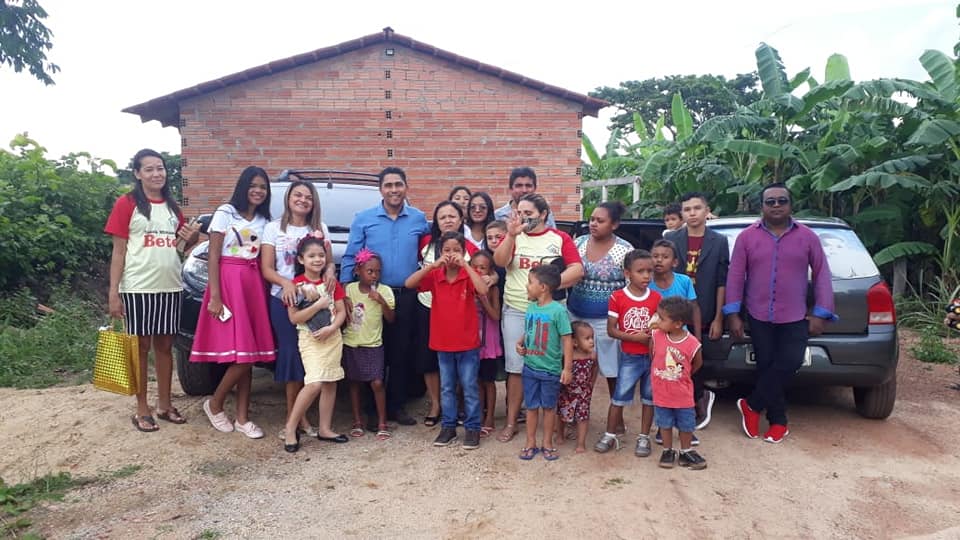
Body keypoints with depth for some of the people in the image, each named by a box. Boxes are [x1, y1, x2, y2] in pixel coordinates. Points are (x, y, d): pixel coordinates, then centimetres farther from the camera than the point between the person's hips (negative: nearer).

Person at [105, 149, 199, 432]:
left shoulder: (172, 206, 11)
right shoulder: (127, 203, -4)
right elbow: (119, 251, -6)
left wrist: (191, 238, -4)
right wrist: (113, 292, -12)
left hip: (170, 286, 5)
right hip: (138, 288, -4)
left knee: (165, 345, 10)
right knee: (141, 347, 4)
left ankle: (164, 405, 21)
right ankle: (142, 410, 14)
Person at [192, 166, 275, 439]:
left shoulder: (264, 221, 13)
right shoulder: (225, 213, -3)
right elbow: (213, 257, -7)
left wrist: (264, 290, 0)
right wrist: (214, 296, -14)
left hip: (253, 284, 5)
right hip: (228, 281, -5)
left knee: (249, 355, 4)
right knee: (241, 354, -10)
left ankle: (242, 418, 11)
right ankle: (214, 404, 13)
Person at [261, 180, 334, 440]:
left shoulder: (320, 228, 13)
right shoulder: (274, 228, 6)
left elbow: (329, 260, 10)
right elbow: (266, 269, 0)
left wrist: (330, 270, -15)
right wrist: (285, 283, -19)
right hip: (283, 299, -2)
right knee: (290, 353, -4)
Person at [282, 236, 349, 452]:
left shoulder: (332, 283, 7)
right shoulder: (296, 285, -6)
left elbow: (342, 311, 4)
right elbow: (294, 317, -12)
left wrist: (332, 327, -13)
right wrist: (319, 305, -18)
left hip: (332, 337, 5)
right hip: (310, 339, -5)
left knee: (331, 382, 7)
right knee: (315, 383, -17)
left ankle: (324, 428, 18)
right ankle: (290, 428, -3)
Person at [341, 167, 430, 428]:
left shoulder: (419, 219, 4)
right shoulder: (364, 218, 0)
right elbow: (350, 257, -1)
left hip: (406, 296, 2)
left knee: (402, 352, 9)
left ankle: (397, 406, 23)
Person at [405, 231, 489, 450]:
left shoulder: (468, 275, -8)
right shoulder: (434, 275, -1)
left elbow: (483, 290, -27)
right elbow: (409, 284, -15)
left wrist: (465, 265, -26)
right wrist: (433, 265, -22)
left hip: (468, 343, -3)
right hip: (443, 343, 3)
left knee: (470, 387, 6)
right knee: (447, 388, 15)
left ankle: (473, 427, 17)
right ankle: (448, 426, 26)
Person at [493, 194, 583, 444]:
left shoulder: (560, 238, 3)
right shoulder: (513, 236, 6)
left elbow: (577, 270, -6)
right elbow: (499, 261, -11)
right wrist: (511, 235, -24)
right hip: (516, 312, 1)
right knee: (516, 367, 4)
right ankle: (511, 422, 14)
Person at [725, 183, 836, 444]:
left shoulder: (807, 237, 2)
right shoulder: (747, 237, 0)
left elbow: (822, 275, 3)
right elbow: (735, 276, 0)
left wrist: (820, 314, -2)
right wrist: (733, 314, -4)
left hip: (795, 318, 0)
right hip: (759, 318, 0)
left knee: (789, 363, -11)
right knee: (767, 366, 5)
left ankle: (752, 405, 8)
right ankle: (778, 421, 18)